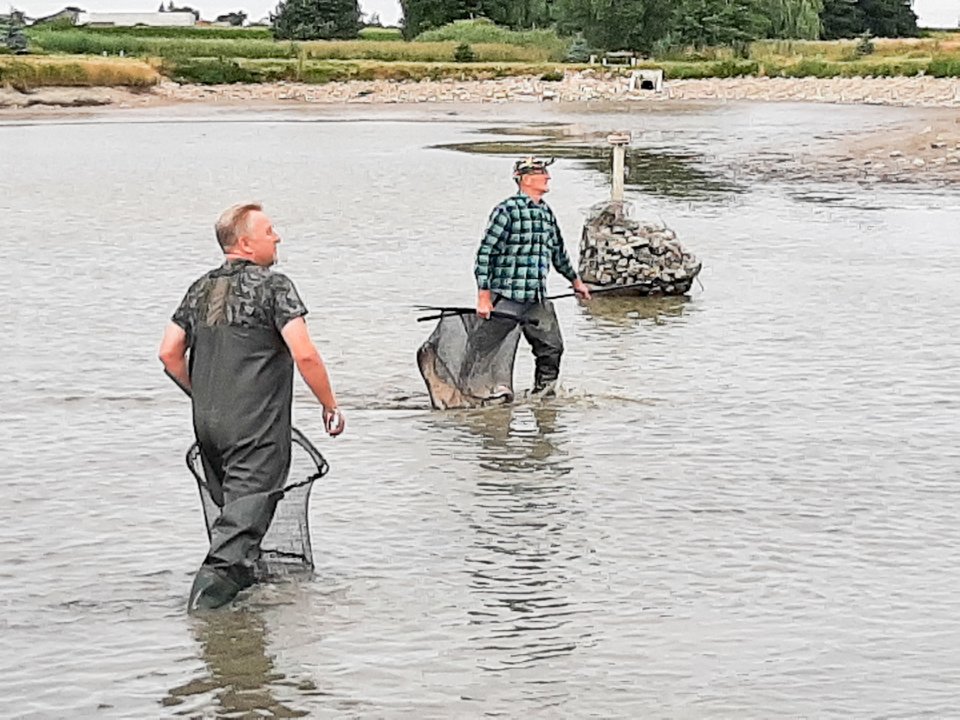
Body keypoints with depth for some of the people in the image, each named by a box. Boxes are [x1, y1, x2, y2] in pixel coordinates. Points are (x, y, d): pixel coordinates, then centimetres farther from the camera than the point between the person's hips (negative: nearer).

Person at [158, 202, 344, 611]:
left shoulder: (202, 289, 12)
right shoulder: (272, 285, -8)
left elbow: (169, 353, 11)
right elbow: (303, 353, -17)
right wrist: (330, 406, -5)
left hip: (207, 424, 7)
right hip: (256, 427, -7)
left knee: (230, 508, 20)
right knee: (247, 513, -7)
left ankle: (240, 578, 25)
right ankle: (212, 588, -18)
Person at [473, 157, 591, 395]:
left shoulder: (546, 212, 13)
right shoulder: (507, 210, -11)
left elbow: (558, 250, 29)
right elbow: (485, 254, -13)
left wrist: (575, 280, 39)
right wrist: (483, 297, -17)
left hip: (538, 300, 7)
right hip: (506, 298, -7)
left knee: (551, 348, 2)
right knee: (481, 349, -2)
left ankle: (543, 393, 16)